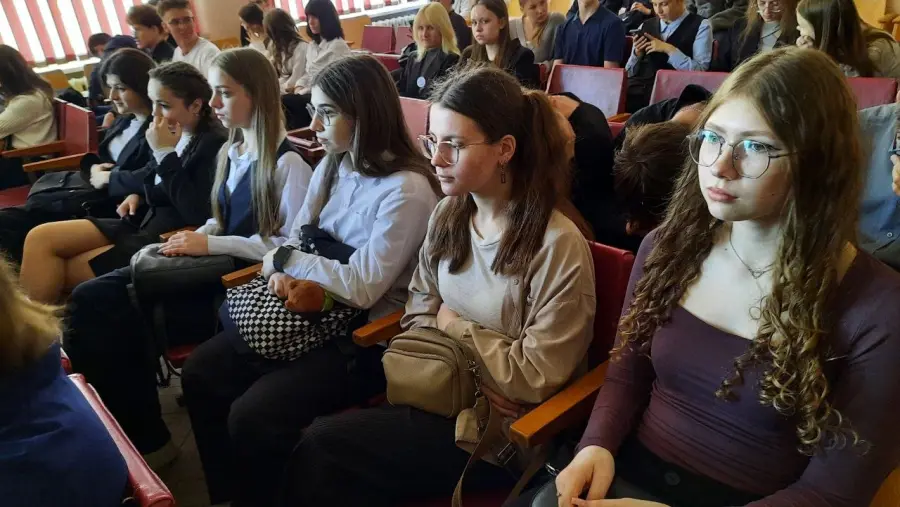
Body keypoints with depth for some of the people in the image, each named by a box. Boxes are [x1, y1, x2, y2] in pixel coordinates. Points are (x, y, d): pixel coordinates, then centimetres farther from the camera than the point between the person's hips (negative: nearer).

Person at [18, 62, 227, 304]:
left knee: (60, 272, -7)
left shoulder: (214, 144, -19)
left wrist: (165, 153, -22)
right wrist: (136, 194, 5)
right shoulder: (175, 132, 6)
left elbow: (197, 214, -27)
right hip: (144, 222, 9)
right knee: (40, 237, 0)